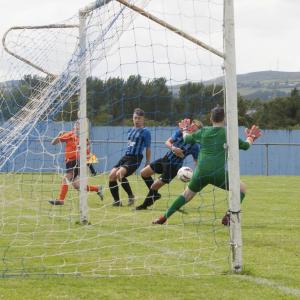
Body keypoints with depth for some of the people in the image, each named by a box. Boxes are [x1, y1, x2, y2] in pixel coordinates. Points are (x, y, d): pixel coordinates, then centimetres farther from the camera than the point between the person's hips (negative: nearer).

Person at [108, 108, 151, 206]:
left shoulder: (145, 132, -2)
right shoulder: (130, 130, 18)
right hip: (126, 156, 7)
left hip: (135, 159, -7)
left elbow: (148, 150, 1)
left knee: (119, 174, -28)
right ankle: (117, 201, 0)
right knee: (112, 175, -11)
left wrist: (147, 165, 0)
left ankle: (131, 196, -9)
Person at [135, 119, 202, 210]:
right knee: (143, 173, 10)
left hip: (174, 166, -6)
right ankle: (155, 194, 28)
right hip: (166, 158, 6)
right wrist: (173, 147, -25)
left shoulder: (195, 146, -20)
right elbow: (168, 142, -3)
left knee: (154, 186, -5)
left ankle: (145, 204, 20)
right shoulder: (180, 132, -9)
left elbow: (197, 162, -14)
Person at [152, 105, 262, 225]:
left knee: (187, 194, 22)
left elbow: (187, 139, 27)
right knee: (241, 188, 13)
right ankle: (229, 216, -4)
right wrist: (250, 137, 37)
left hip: (201, 172, 4)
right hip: (219, 173, -4)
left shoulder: (203, 132, 11)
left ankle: (163, 218, 19)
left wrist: (184, 130, 49)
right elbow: (245, 146, 15)